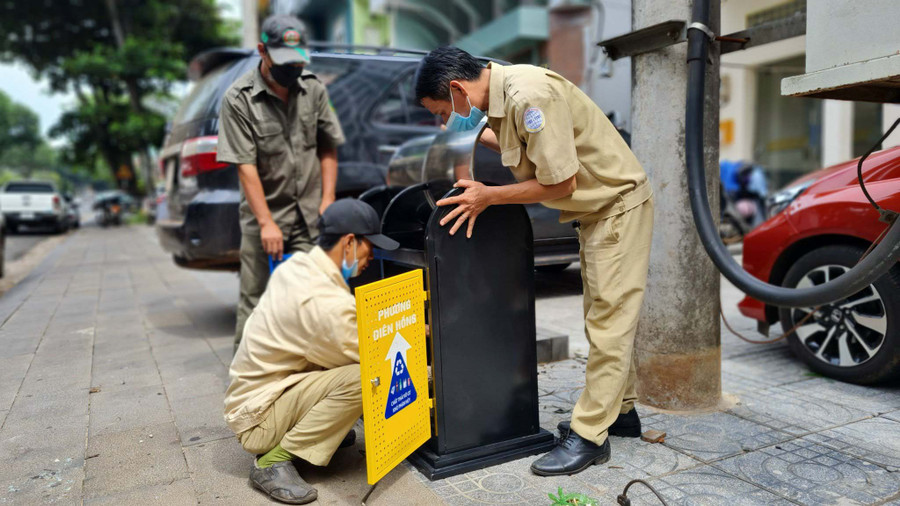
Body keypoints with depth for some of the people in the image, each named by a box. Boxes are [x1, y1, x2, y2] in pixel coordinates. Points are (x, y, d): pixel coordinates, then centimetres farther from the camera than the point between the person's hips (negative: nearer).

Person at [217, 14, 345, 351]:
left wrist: (327, 200, 3)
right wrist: (267, 222, -15)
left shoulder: (314, 89, 7)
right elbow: (246, 167, -11)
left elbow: (328, 148, 13)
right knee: (255, 302, 0)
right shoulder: (239, 99, -6)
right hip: (263, 216, -3)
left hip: (311, 217, 3)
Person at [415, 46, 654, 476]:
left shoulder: (529, 96, -28)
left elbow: (561, 183, -26)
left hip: (618, 203, -10)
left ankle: (589, 435, 1)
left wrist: (489, 197, -18)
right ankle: (620, 411, 28)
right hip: (597, 209, 10)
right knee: (604, 316, 15)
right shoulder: (502, 92, 1)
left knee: (609, 321, -6)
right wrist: (477, 137, 0)